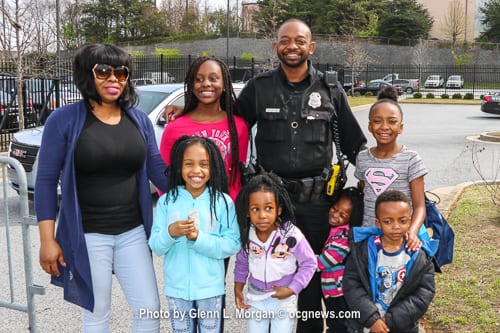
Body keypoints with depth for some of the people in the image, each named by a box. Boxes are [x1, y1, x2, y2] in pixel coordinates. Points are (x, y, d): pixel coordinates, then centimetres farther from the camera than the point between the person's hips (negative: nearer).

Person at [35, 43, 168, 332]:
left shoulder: (140, 120, 3)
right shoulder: (64, 120, -8)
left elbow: (158, 172, 4)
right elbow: (46, 180, -7)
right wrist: (47, 239, -10)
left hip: (133, 232, 3)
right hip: (87, 236, -3)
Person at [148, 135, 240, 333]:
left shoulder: (223, 202, -10)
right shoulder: (166, 201, -6)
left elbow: (233, 245, -13)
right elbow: (155, 247, -6)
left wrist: (199, 238, -24)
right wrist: (170, 233, -26)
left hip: (210, 287, -1)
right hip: (177, 287, 1)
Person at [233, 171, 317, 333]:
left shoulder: (291, 234, -26)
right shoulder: (246, 234, -14)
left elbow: (309, 263, -13)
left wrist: (292, 289, -16)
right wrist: (238, 286, -1)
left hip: (283, 300, -3)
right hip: (255, 299, 3)